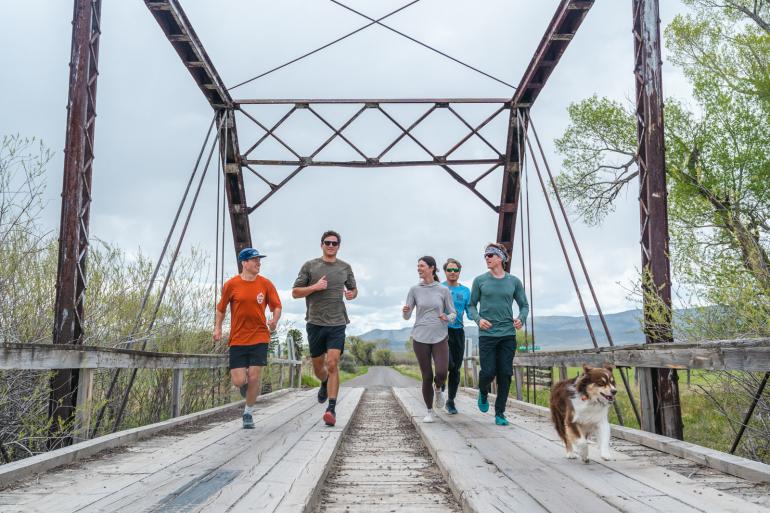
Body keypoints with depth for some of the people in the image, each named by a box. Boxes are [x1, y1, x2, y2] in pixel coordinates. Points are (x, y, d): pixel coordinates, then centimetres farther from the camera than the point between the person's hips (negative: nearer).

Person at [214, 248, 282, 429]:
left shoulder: (266, 284, -1)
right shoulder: (231, 284, -3)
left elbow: (277, 306, 6)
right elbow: (221, 308, 9)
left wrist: (274, 320, -13)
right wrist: (217, 328, 0)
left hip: (259, 338, 0)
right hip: (238, 339, 0)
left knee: (253, 377, -4)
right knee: (238, 381, -7)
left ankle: (248, 413, 19)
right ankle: (246, 383, 33)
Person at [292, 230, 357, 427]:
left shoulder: (345, 267, 10)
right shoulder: (310, 266, 4)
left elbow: (353, 289, 24)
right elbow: (295, 292, 3)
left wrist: (352, 294, 0)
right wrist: (315, 287, -13)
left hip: (337, 323, 0)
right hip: (315, 322, 1)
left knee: (332, 364, -12)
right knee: (318, 365, 13)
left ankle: (331, 409, -12)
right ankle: (324, 385, 47)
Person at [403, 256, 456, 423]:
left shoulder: (443, 290, 3)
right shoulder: (414, 290, 4)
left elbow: (453, 314, 8)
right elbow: (407, 316, 5)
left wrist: (447, 318, -14)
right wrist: (405, 311, -18)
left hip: (440, 338, 0)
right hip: (420, 338, 0)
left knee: (441, 373, -15)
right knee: (427, 377, 2)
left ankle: (438, 389, 21)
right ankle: (429, 411, 20)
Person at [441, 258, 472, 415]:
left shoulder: (465, 291, 10)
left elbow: (470, 312, 7)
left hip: (458, 331, 4)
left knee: (456, 368, 7)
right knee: (448, 364, -19)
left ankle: (451, 401, 21)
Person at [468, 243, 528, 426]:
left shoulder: (514, 281, 6)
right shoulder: (480, 281, 4)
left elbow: (524, 305, 13)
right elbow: (471, 306, 7)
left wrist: (521, 319, -8)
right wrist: (478, 319, -12)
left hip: (508, 335, 1)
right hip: (487, 334, -1)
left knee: (505, 375, 0)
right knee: (488, 372, -6)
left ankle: (500, 414, 12)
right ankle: (483, 393, 29)